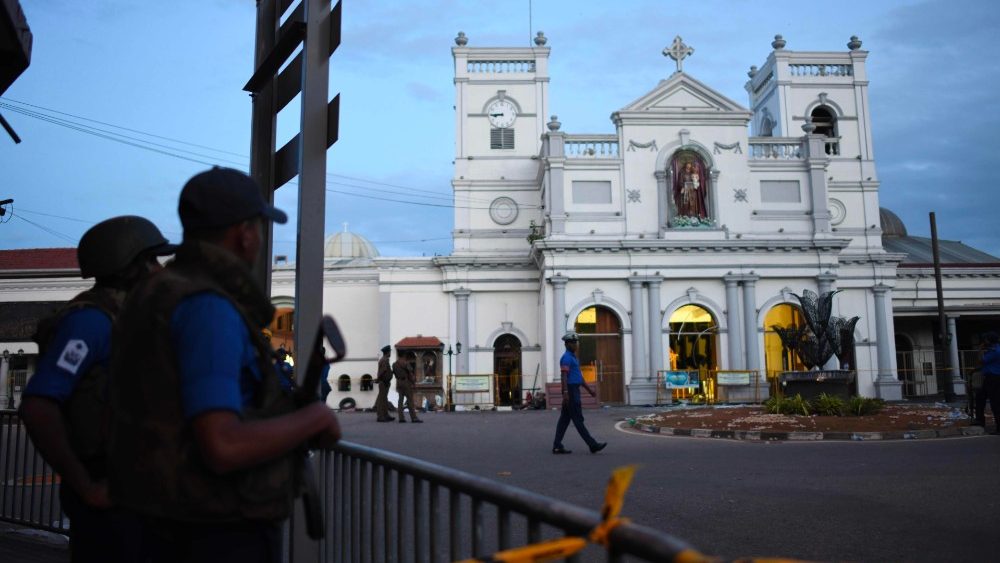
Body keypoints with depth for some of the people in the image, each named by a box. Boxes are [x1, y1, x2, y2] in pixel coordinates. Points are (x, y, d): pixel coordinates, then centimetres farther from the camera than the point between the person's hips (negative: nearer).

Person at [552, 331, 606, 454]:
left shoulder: (573, 357, 20)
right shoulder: (567, 357, -11)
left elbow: (579, 376, 25)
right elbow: (564, 376, -19)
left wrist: (589, 389, 23)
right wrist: (565, 392, -27)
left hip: (574, 390, 10)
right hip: (570, 390, -10)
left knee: (564, 419, 8)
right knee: (578, 419, -5)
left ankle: (557, 446, 9)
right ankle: (592, 445, -4)